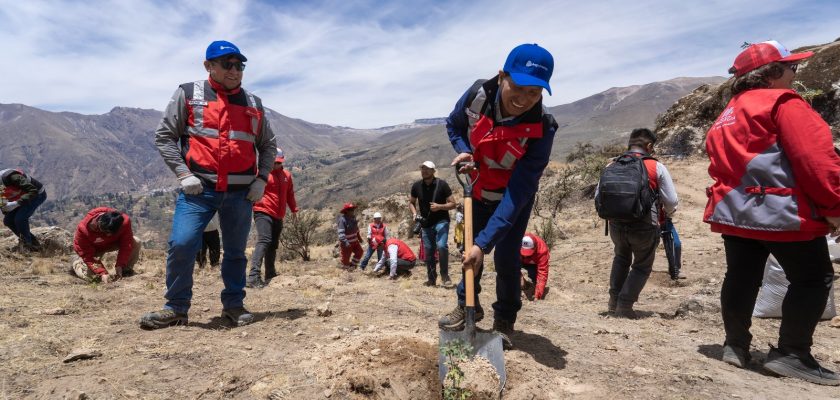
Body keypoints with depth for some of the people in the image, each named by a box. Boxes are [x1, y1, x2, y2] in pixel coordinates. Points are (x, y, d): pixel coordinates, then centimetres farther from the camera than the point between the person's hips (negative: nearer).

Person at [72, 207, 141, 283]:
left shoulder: (124, 221, -34)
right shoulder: (83, 228, -37)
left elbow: (126, 244, -24)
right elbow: (87, 255, -30)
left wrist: (119, 265, -33)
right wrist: (102, 273, -38)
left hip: (113, 242, 2)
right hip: (93, 248, -2)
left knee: (136, 243, -25)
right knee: (90, 276, -14)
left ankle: (126, 270, -1)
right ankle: (77, 260, 20)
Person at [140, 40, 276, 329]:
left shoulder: (253, 104, 12)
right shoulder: (188, 94, 4)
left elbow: (268, 145, 19)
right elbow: (164, 136, 3)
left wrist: (261, 179, 5)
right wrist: (183, 174, -9)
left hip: (241, 192, 3)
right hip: (198, 188, -2)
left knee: (236, 251, 8)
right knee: (181, 245, -12)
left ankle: (234, 305, 23)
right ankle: (176, 308, 6)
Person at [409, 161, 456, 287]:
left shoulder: (441, 184, -10)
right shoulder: (417, 186, 0)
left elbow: (452, 204, -7)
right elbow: (411, 202, 15)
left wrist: (439, 206, -24)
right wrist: (415, 214, -4)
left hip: (441, 221, -4)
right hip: (426, 224, 4)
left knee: (441, 246, -23)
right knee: (428, 251, 7)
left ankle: (445, 276, -6)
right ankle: (431, 279, 22)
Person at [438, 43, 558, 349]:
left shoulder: (542, 129, -35)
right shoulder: (477, 95, -27)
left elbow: (517, 193, -37)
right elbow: (453, 125, -1)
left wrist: (484, 242, -42)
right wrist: (463, 151, -22)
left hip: (514, 196, -3)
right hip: (478, 189, 3)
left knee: (506, 257, -4)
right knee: (470, 249, 10)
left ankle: (504, 320, 20)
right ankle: (467, 305, 31)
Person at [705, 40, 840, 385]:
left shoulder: (726, 116, 19)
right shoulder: (784, 103, -7)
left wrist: (733, 201, 20)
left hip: (734, 211, 8)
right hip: (782, 211, -8)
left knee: (740, 280, 13)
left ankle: (735, 346, 20)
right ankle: (791, 354, 6)